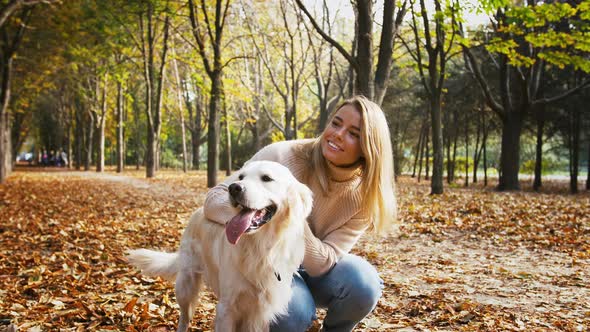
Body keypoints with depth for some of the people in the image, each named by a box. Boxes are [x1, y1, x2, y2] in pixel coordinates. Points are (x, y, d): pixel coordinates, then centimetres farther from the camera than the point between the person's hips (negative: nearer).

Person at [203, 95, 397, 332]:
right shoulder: (281, 156, -22)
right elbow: (214, 200, -21)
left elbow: (322, 263, -22)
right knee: (294, 312, -33)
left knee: (362, 281, -29)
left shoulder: (361, 197, -16)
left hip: (316, 271, 2)